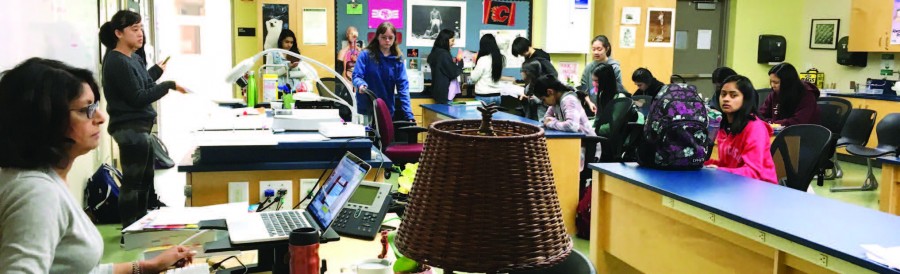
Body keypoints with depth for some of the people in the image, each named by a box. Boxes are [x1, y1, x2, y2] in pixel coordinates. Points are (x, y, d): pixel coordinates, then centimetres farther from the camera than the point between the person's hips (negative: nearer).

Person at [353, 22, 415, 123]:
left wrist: (409, 114, -11)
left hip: (388, 110, 3)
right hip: (367, 109, -3)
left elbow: (403, 86, -2)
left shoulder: (397, 59, 3)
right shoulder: (366, 55, -4)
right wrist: (361, 84, -31)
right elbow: (356, 76, -6)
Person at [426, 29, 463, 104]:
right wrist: (459, 62, -3)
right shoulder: (444, 54, -18)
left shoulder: (436, 52, 10)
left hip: (438, 90, 10)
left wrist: (454, 62, 10)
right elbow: (453, 73, -15)